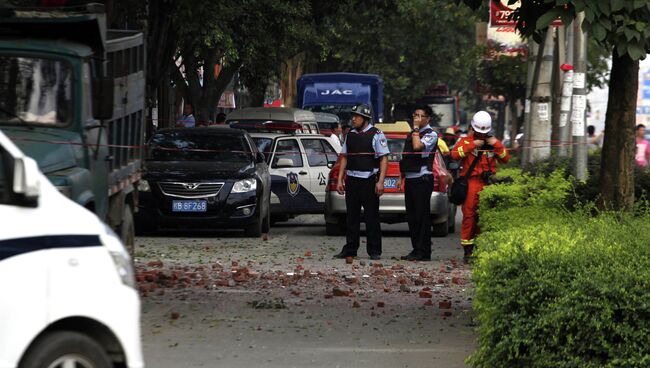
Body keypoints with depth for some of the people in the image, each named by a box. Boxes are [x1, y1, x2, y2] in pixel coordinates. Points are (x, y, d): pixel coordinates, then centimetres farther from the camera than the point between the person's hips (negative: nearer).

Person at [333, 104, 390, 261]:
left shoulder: (376, 135, -4)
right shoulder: (350, 135, 12)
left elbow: (384, 159, -7)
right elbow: (344, 158, 15)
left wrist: (380, 182, -15)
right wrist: (340, 180, 8)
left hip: (369, 181, -5)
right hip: (352, 180, 5)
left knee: (372, 217, -2)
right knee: (352, 217, 7)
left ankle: (374, 251, 3)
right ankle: (350, 249, 12)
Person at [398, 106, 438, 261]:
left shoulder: (430, 134, -6)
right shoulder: (412, 134, 19)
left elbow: (417, 146, -24)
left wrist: (416, 128, -13)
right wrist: (401, 177, 17)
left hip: (422, 180, -8)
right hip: (410, 179, 8)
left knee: (422, 216, -8)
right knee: (411, 216, 9)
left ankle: (423, 252, -7)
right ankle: (416, 249, 13)